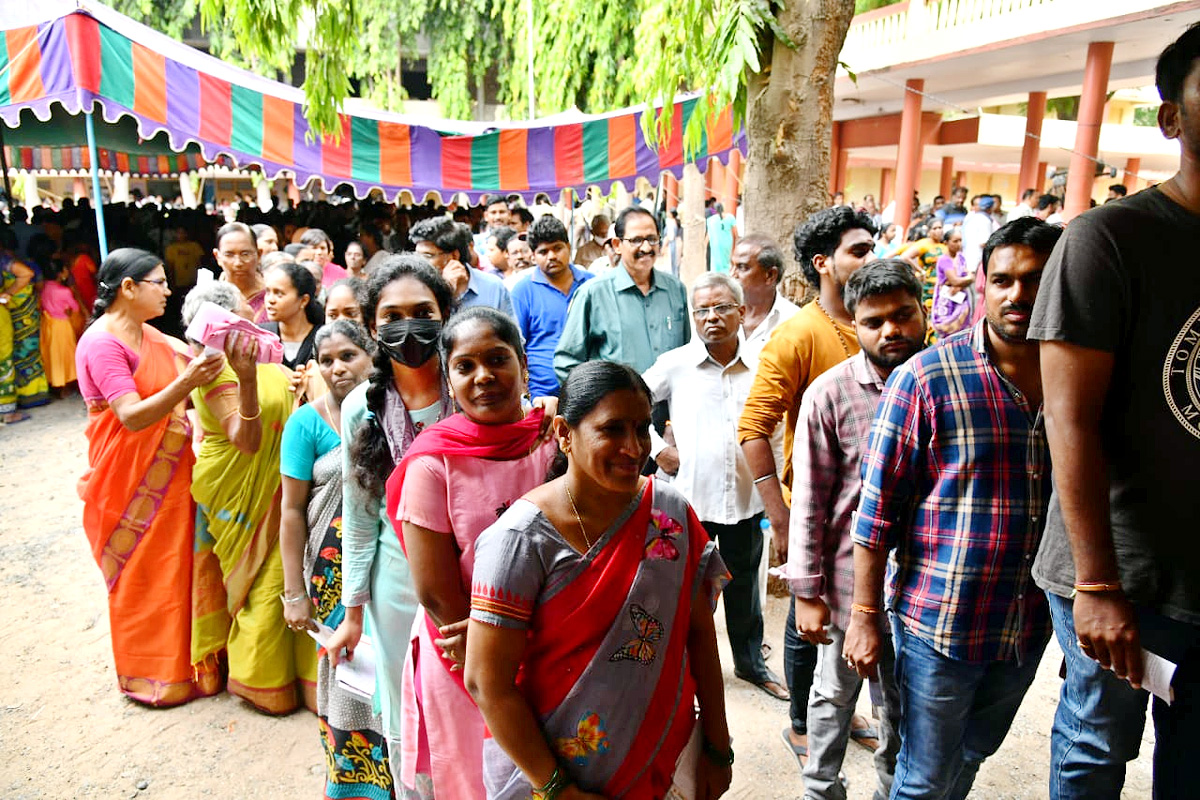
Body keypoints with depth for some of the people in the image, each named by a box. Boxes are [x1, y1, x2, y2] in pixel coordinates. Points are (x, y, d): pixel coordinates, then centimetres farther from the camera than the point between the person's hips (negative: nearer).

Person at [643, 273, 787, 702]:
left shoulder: (760, 365, -1)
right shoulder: (676, 364, -5)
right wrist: (657, 448, -4)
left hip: (745, 497, 2)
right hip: (689, 494, -2)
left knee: (744, 584, 18)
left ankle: (750, 661, 38)